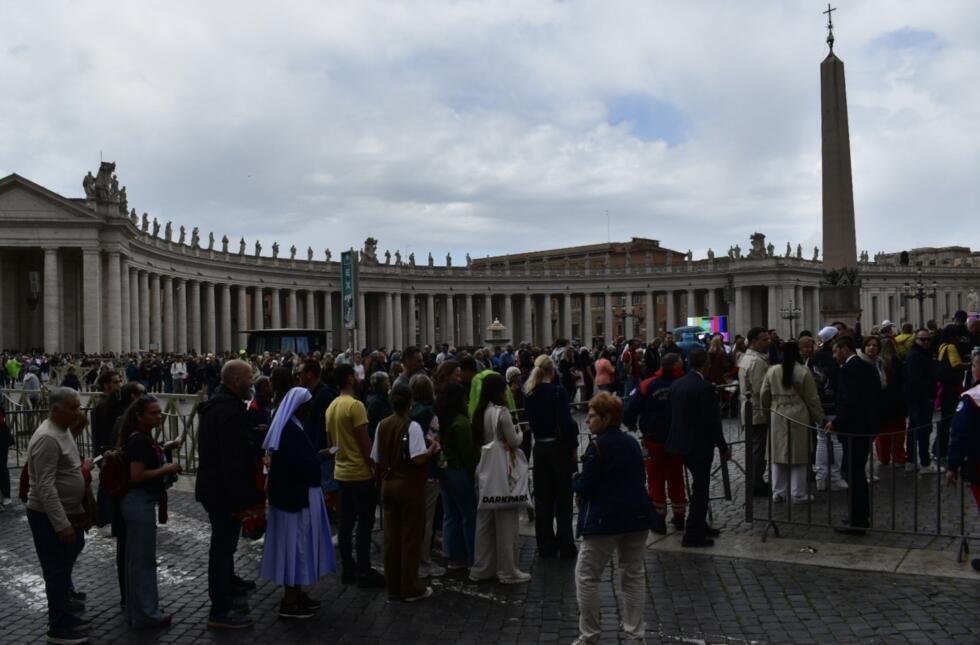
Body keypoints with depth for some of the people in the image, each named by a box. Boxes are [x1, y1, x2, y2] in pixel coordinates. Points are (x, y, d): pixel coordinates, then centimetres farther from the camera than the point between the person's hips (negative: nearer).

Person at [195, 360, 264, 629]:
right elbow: (233, 461, -27)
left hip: (214, 487, 11)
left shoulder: (216, 405, 12)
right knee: (224, 547, -2)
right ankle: (220, 611, 6)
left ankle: (226, 594, 39)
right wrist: (241, 498, -25)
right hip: (225, 491, -11)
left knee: (223, 545, 23)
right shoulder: (229, 411, -24)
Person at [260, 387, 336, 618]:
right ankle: (290, 602, 6)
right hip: (297, 495, -10)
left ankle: (294, 594, 25)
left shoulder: (286, 427, 9)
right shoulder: (292, 431, -22)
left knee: (293, 542, 15)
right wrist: (321, 459, -10)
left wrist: (315, 458, 3)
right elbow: (302, 465, -26)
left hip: (289, 493, 10)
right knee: (296, 542, -2)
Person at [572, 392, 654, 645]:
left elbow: (584, 488, -14)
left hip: (605, 520, -7)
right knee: (634, 574, 14)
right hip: (637, 515, 7)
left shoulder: (597, 447, -15)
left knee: (586, 576, 5)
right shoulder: (632, 443, 8)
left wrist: (576, 479, 6)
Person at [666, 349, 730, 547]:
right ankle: (692, 534, 5)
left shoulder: (677, 384, 4)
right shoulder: (704, 387, -19)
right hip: (699, 445, -8)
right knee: (700, 488, 2)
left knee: (699, 485, 22)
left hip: (681, 441, 8)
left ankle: (700, 525, 32)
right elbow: (712, 421, -19)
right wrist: (723, 447, -8)